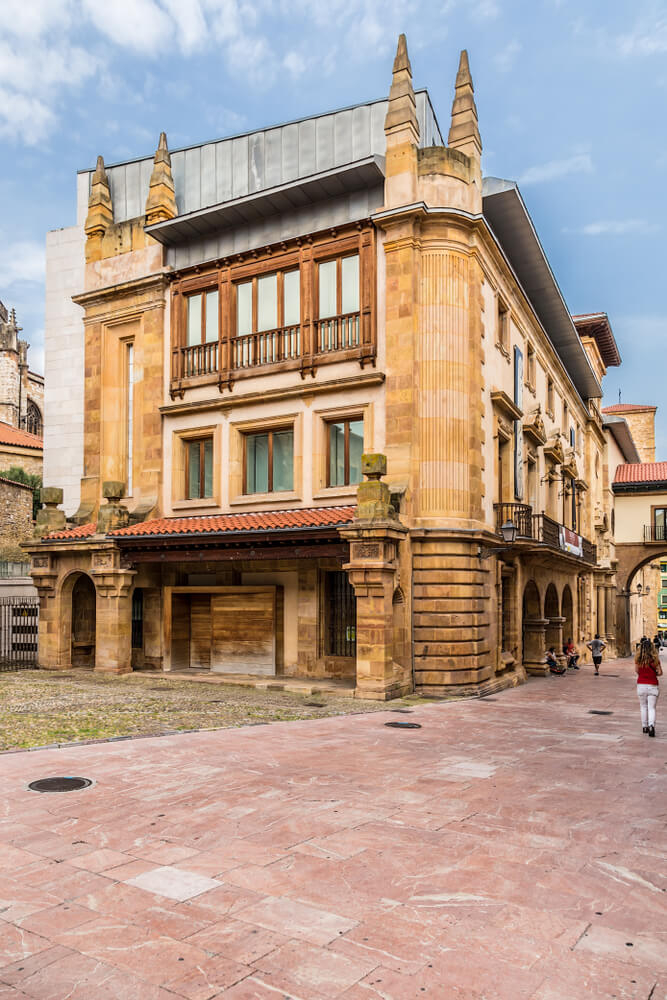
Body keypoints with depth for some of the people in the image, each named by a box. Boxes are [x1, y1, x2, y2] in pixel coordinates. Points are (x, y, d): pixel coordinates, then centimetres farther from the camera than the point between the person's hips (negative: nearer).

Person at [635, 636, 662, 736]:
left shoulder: (638, 658, -7)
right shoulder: (655, 659, -10)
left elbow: (636, 671, 4)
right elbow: (660, 673, -5)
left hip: (641, 685, 1)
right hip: (653, 685, -1)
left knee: (643, 707, 16)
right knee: (651, 708, 2)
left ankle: (644, 726, 19)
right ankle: (651, 725, -18)